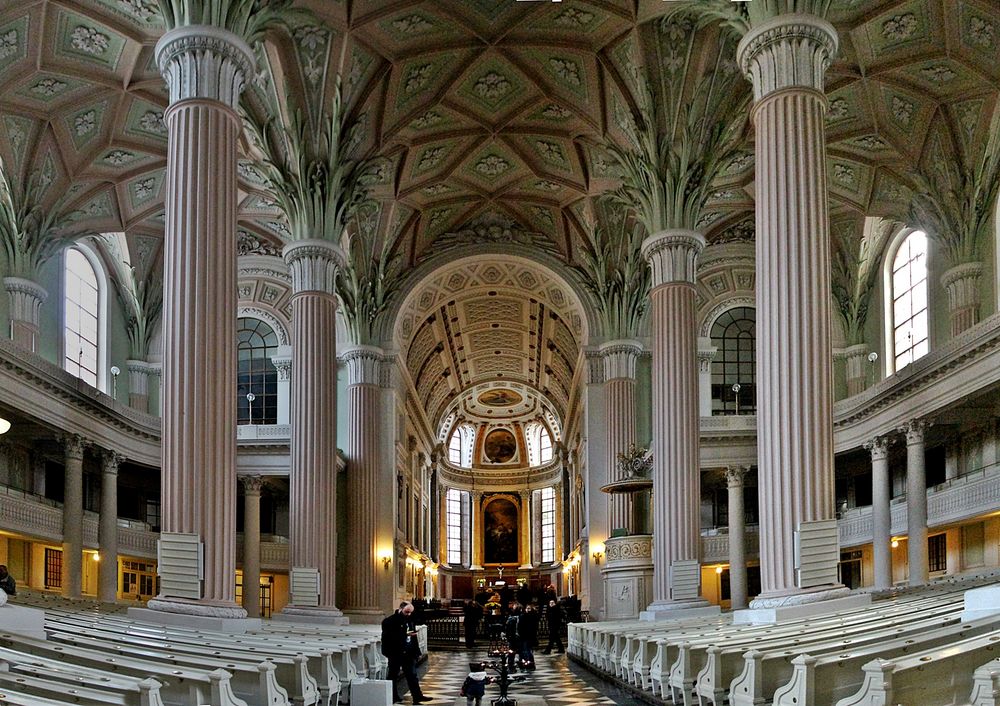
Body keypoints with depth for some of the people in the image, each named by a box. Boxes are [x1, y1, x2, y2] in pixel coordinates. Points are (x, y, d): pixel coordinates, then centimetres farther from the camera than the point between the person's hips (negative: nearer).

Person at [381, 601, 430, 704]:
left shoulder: (410, 620, 12)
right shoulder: (390, 621, -11)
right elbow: (389, 637, -23)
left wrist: (417, 652, 15)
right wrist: (404, 634, -27)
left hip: (409, 653, 6)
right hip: (395, 653, -6)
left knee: (412, 675, 5)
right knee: (392, 675, 5)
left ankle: (417, 696, 5)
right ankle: (393, 697, 14)